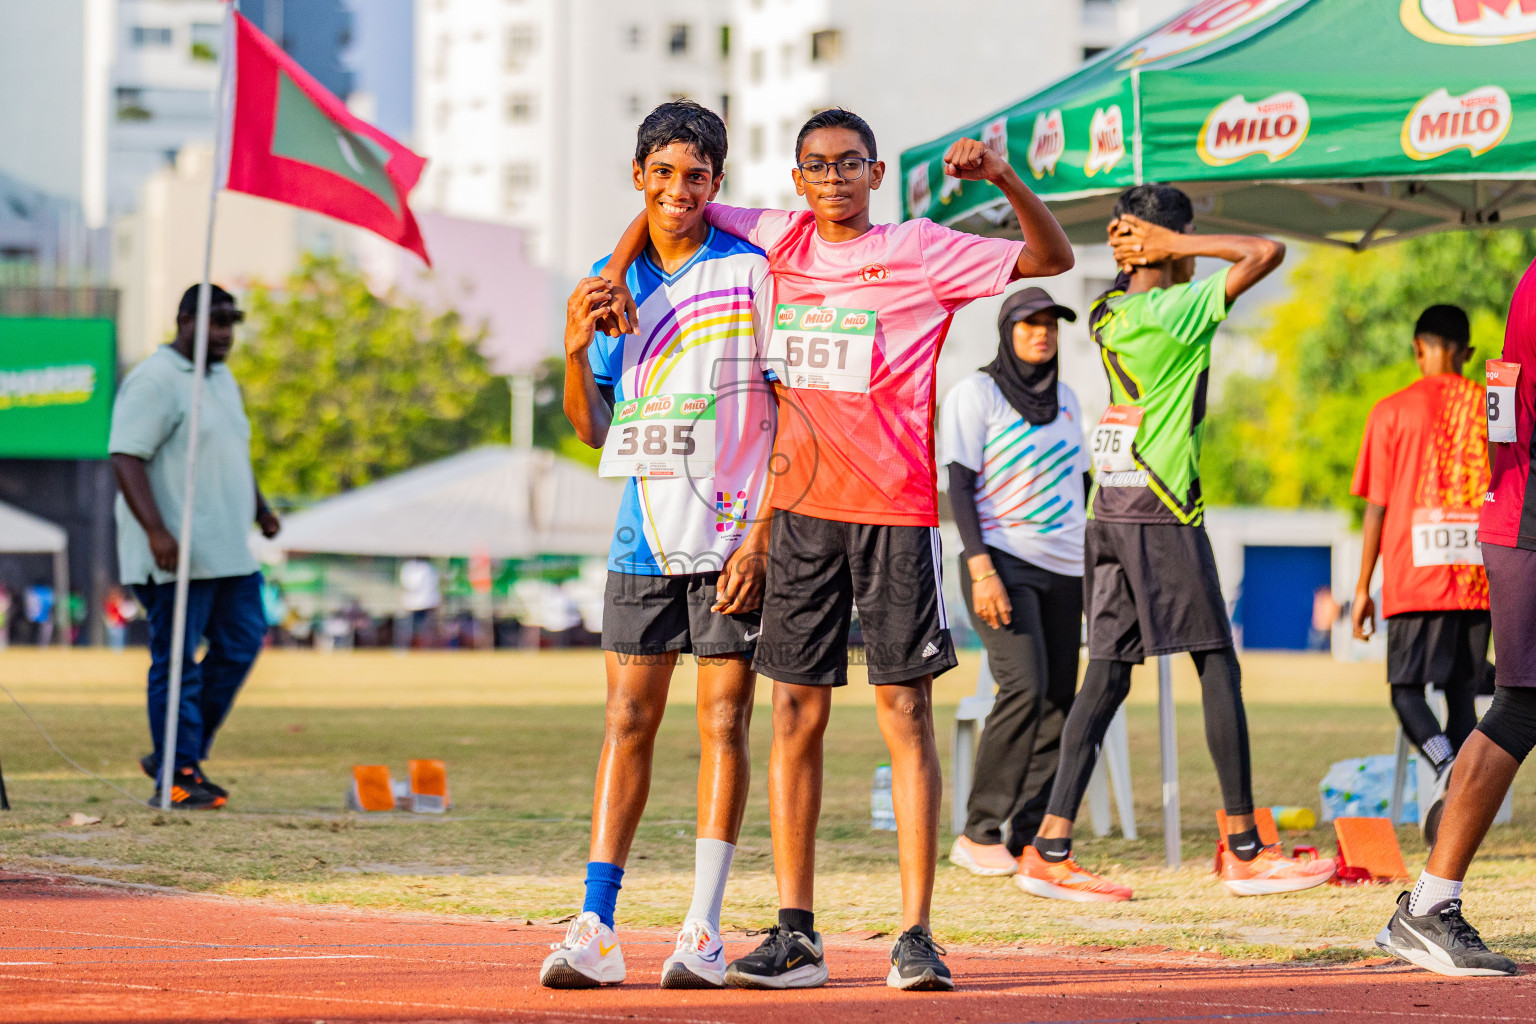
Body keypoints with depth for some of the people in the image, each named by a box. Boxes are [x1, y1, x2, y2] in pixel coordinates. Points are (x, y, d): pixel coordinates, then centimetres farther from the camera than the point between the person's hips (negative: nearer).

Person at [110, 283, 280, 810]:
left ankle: (177, 758, 16)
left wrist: (259, 508, 25)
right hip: (177, 555, -9)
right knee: (177, 662, -6)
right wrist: (156, 532, -28)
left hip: (229, 551, 9)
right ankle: (177, 777, -2)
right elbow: (125, 457, -20)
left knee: (241, 643, 8)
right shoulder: (155, 381, -12)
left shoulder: (221, 379, 18)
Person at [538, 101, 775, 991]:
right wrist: (577, 351, -6)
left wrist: (762, 534, -13)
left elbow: (790, 418, -5)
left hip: (731, 533, -4)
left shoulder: (752, 274, -3)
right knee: (628, 720, 1)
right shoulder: (613, 281, 11)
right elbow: (595, 429, 13)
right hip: (644, 535, 4)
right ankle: (597, 928, -1)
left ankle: (704, 932, 0)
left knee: (725, 720, -3)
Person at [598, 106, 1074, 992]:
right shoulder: (777, 240, 10)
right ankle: (796, 935, 7)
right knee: (797, 713, 3)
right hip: (803, 509, 4)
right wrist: (615, 276, 7)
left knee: (906, 712, -4)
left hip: (896, 509, -4)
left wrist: (1006, 180, -17)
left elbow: (1052, 259, -1)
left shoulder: (921, 251, 0)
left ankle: (916, 935, -4)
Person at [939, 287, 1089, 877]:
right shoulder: (975, 395, -3)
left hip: (1063, 568, 7)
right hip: (1002, 561, -7)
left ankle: (1026, 841, 2)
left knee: (1059, 699, -1)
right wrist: (981, 569, -19)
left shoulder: (1065, 399, 16)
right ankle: (979, 835, -15)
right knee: (1024, 688, -21)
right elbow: (960, 485, -9)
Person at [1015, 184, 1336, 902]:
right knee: (1218, 667, -1)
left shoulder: (1107, 314, 10)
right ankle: (1245, 850, 0)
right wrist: (1176, 246, -8)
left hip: (1107, 514, 8)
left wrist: (1131, 253, 13)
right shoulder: (1176, 311, -12)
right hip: (1161, 515, -8)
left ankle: (1050, 849, -2)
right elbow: (1266, 253, -14)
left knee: (1107, 675, 5)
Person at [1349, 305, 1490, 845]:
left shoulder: (1392, 411, 2)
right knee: (1462, 694, 7)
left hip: (1415, 578, -2)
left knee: (1407, 689, 3)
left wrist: (1362, 588, 5)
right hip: (1478, 578, 2)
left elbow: (1376, 507, 0)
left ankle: (1446, 768, -26)